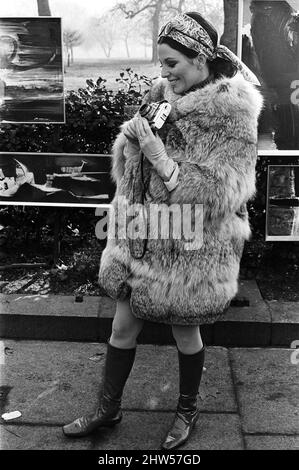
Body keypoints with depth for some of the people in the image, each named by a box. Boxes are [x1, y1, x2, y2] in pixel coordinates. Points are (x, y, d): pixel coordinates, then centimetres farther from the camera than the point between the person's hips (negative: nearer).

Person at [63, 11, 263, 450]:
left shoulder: (233, 117, -15)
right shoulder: (165, 96, 3)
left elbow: (216, 195, -21)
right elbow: (127, 170, 9)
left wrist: (159, 155, -25)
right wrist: (132, 136, -13)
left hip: (191, 247, -5)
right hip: (144, 235, 6)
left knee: (185, 332, 13)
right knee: (123, 326, 13)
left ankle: (188, 409, 39)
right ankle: (108, 408, 34)